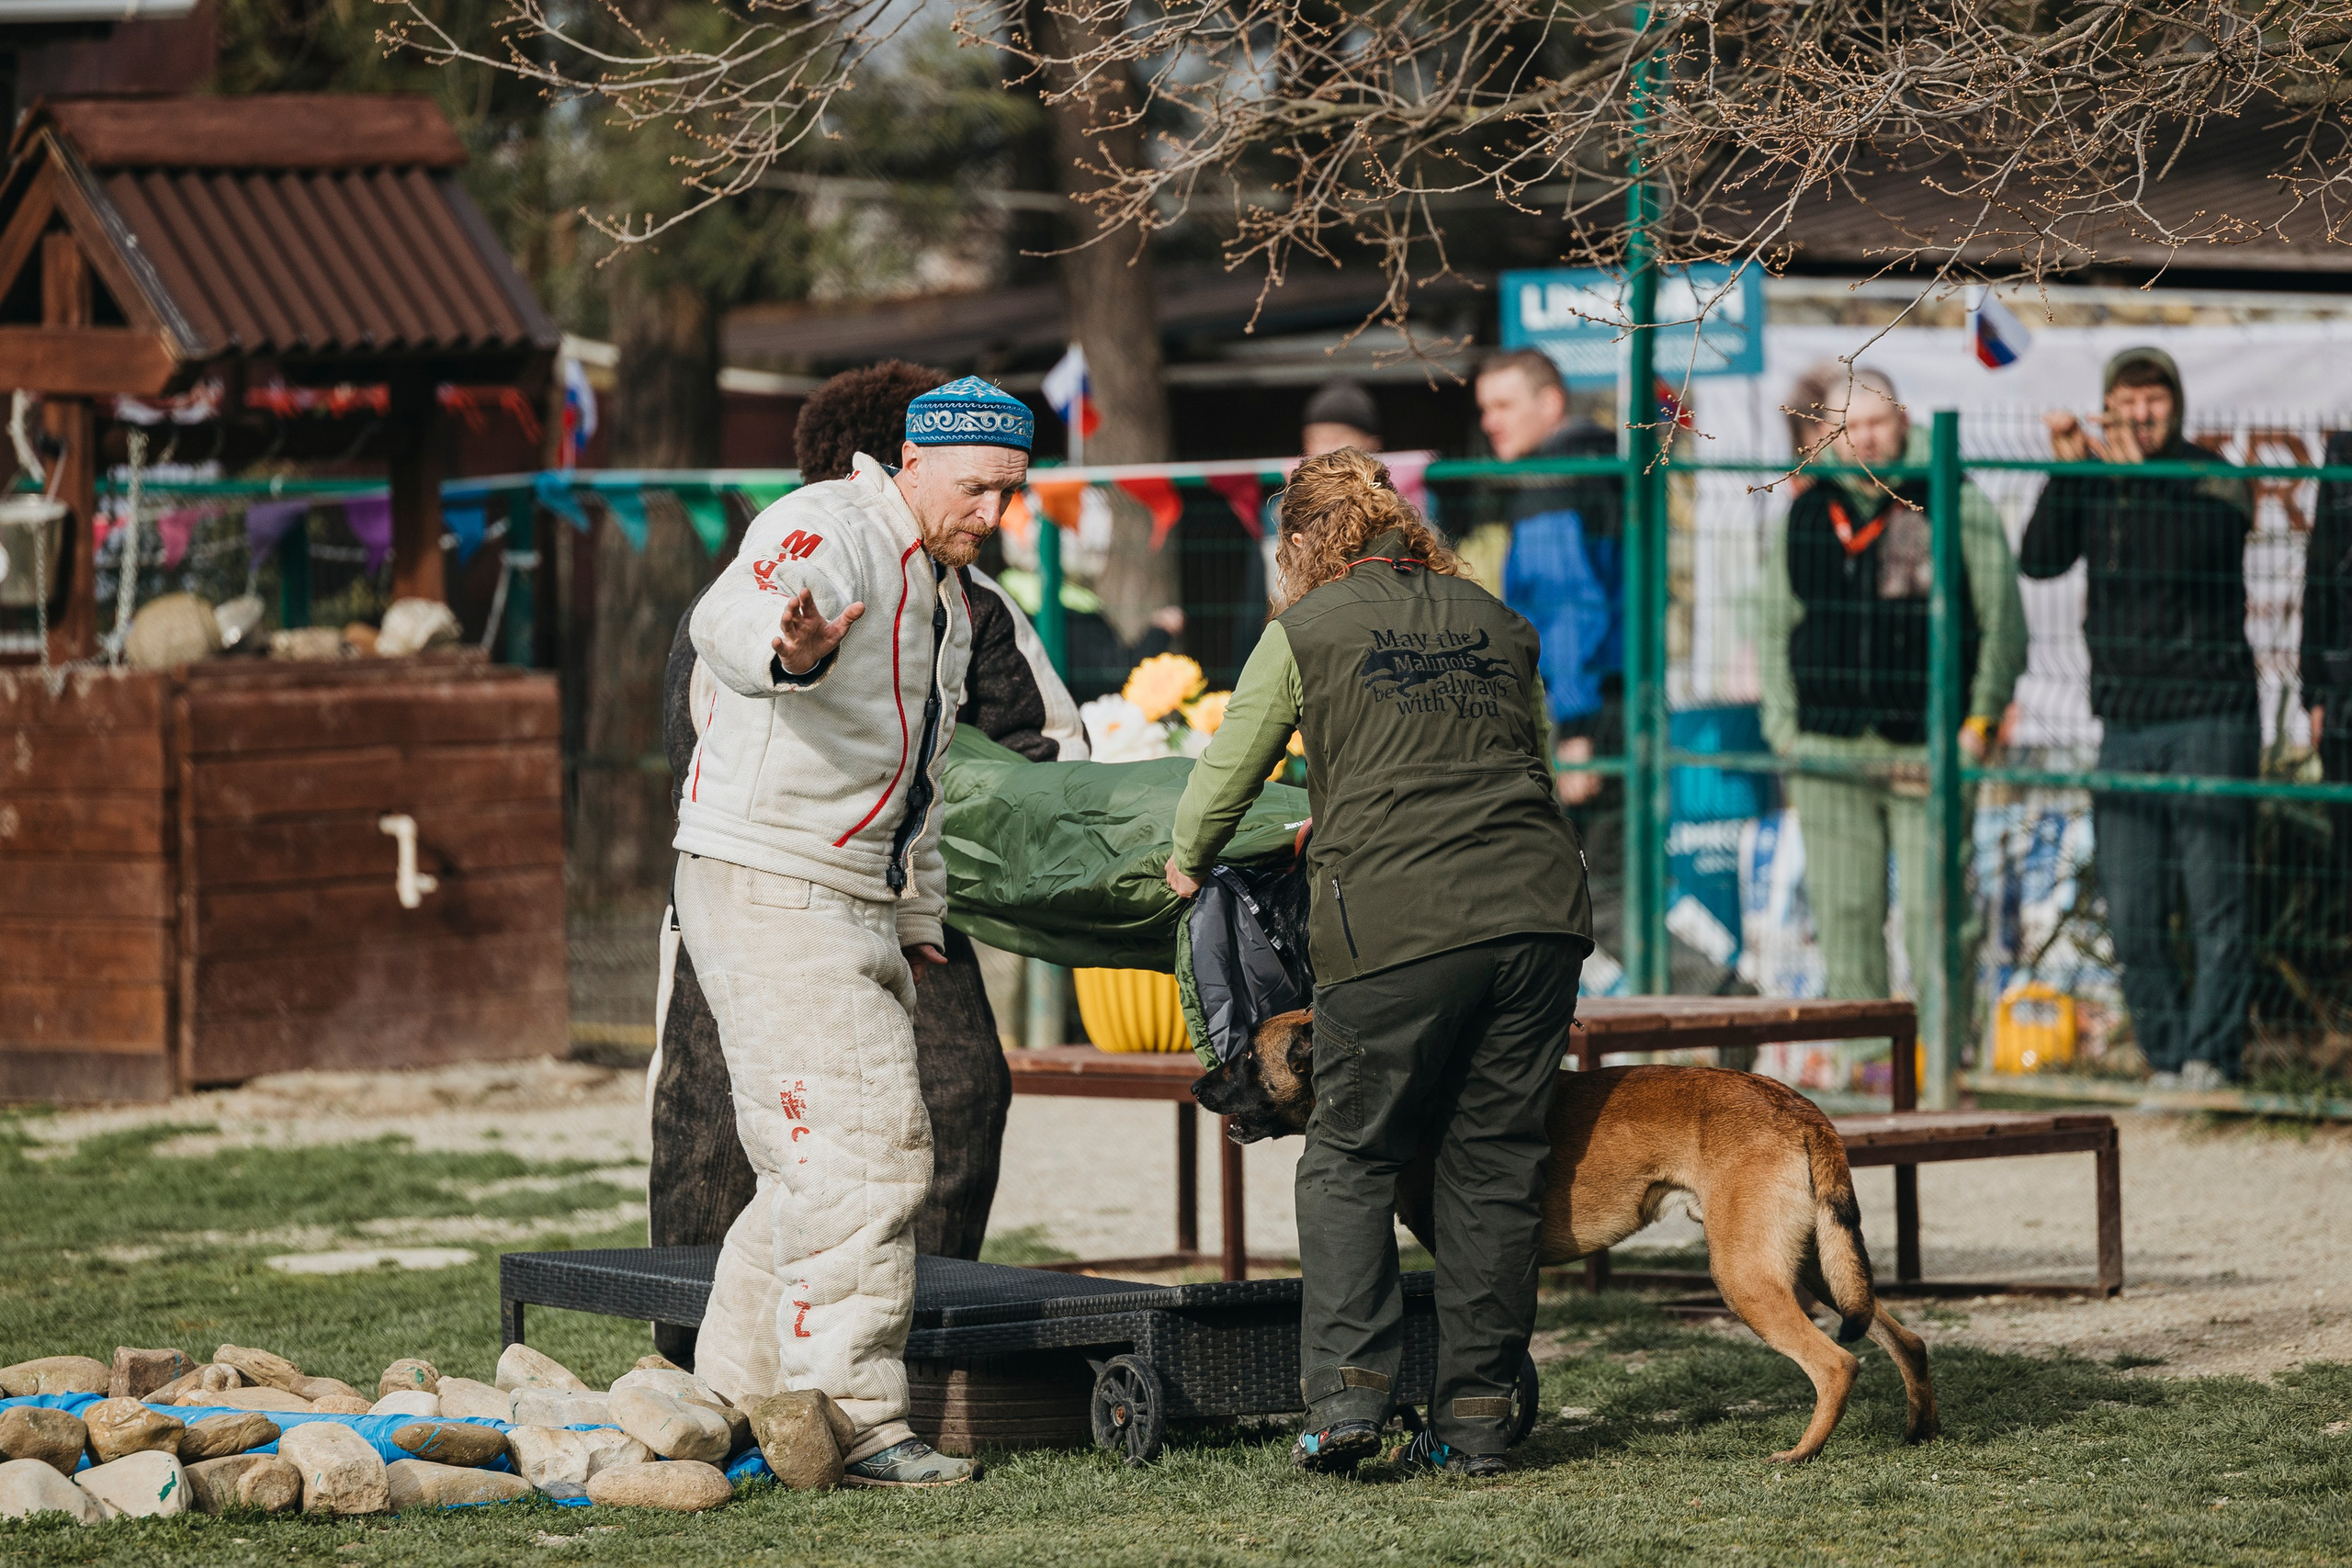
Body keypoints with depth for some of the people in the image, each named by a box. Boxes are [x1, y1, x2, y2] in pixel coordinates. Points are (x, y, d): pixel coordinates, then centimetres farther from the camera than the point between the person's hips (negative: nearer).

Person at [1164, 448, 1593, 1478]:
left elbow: (1226, 774, 12)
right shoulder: (1499, 623, 19)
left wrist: (1189, 861, 34)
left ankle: (1346, 1389, -4)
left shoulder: (1305, 632, 7)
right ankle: (1476, 1420, 10)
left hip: (1395, 922, -4)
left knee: (1348, 1159, 9)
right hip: (1537, 909, 4)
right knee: (1497, 1164, 9)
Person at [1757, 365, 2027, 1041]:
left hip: (1927, 752, -3)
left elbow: (2003, 623, 5)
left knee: (1933, 910, -8)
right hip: (1829, 751, 3)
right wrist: (1784, 726, 9)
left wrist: (1979, 721, -1)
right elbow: (1775, 630, 18)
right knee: (1845, 913, 4)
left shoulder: (1958, 509, 2)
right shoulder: (1805, 517, 11)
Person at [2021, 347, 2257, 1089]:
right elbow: (2040, 559, -3)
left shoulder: (2214, 480, -3)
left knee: (2214, 896, -9)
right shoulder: (2094, 483, 10)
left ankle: (2210, 1056, -5)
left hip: (2208, 715, -4)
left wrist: (2137, 475, -28)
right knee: (2131, 911, 3)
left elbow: (2187, 555, -20)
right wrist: (2067, 471, -12)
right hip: (2127, 722, 5)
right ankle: (2164, 1060, 12)